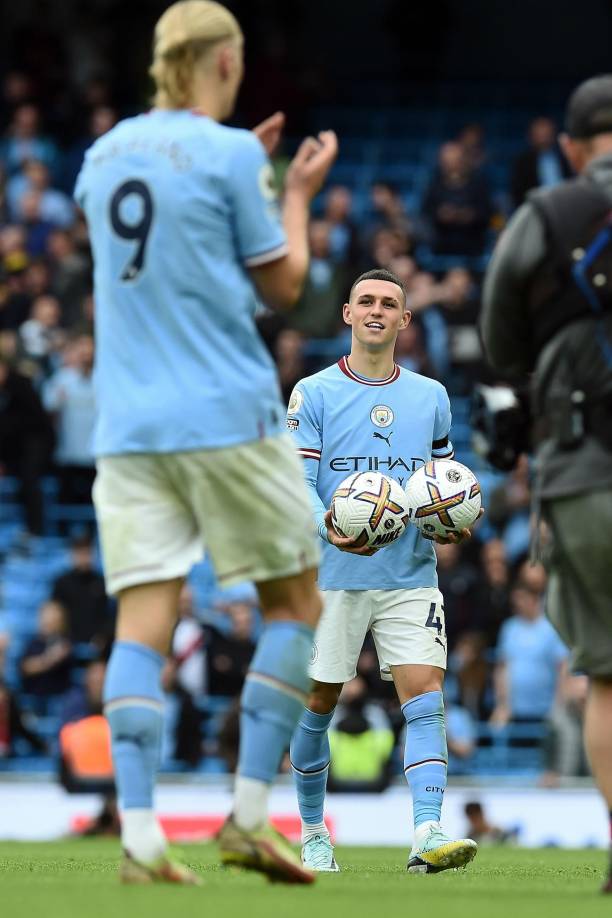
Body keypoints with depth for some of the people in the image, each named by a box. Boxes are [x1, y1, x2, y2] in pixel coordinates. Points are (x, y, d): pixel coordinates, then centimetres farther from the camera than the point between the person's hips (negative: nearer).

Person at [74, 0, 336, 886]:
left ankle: (140, 836, -11)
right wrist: (297, 193, 14)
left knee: (142, 621, -1)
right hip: (226, 415, -5)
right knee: (296, 602, 9)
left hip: (127, 424, 5)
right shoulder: (230, 155, -7)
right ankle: (248, 815, 1)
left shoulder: (105, 155, 12)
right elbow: (280, 284, 0)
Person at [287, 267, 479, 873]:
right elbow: (297, 482, -6)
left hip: (410, 576, 2)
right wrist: (329, 528, -26)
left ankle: (427, 834, -22)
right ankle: (312, 833, 21)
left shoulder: (431, 397, 12)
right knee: (319, 706, 5)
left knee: (424, 697, -13)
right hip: (332, 577, -2)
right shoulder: (314, 393, 1)